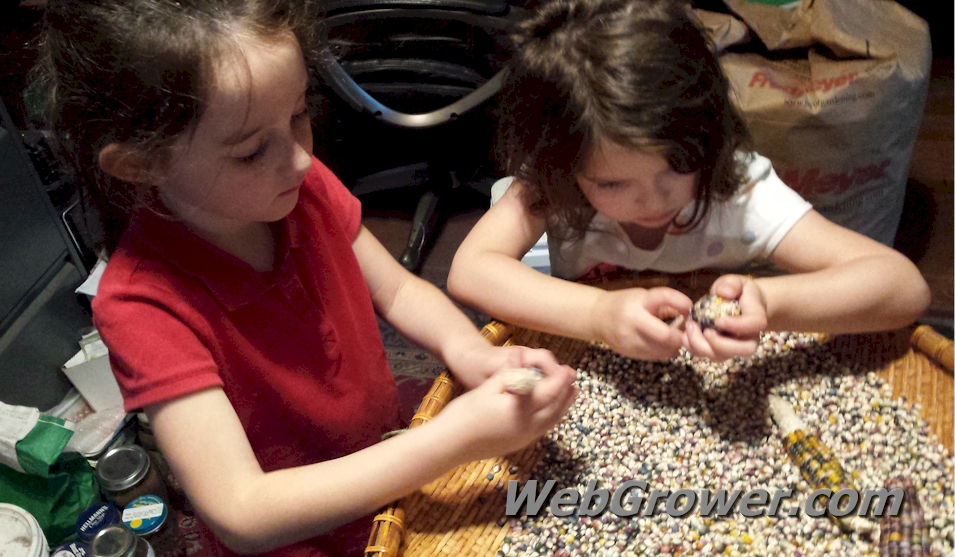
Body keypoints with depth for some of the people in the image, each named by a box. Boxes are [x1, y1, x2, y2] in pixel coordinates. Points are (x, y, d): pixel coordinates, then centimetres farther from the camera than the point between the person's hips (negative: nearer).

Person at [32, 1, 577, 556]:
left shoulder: (306, 188, -14)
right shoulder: (145, 306, -28)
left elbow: (397, 290, 0)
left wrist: (467, 349, -21)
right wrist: (455, 439, -36)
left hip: (394, 464, 5)